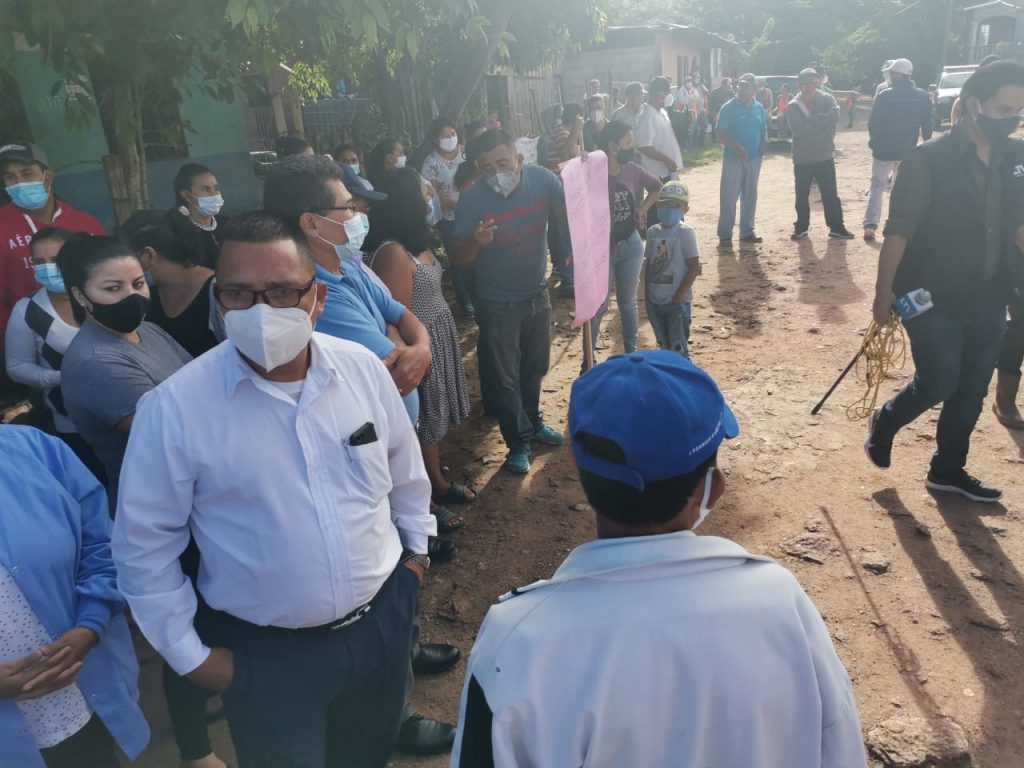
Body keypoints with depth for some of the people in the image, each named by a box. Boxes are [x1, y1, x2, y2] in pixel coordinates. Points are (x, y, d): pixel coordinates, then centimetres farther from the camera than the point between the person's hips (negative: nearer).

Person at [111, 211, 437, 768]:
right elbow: (143, 543, -9)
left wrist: (415, 549, 13)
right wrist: (189, 654, -4)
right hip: (268, 653, -2)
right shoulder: (174, 408, -20)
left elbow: (405, 470, 6)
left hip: (383, 618, 3)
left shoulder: (363, 367, -11)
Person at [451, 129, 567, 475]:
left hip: (537, 294, 4)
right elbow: (458, 258, -15)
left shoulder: (542, 179, -15)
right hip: (497, 304, -3)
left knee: (535, 367, 23)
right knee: (504, 377, 7)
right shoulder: (471, 199, -21)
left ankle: (533, 421, 47)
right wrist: (475, 242, -37)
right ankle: (519, 442, 27)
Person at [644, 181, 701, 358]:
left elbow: (694, 267, -12)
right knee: (663, 348, 18)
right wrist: (647, 295, 9)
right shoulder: (653, 232, 7)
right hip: (654, 301, 6)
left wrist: (678, 297, -14)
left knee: (678, 351, -2)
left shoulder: (685, 232, -10)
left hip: (677, 301, -6)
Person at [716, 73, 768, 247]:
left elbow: (763, 129, 17)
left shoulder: (759, 108, 7)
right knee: (729, 197, -4)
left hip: (754, 158, 5)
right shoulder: (729, 107, -8)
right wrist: (737, 148, -25)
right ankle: (725, 235, 2)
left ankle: (747, 231, 21)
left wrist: (765, 141, -6)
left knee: (750, 196, 11)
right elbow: (720, 134, -12)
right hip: (733, 158, -5)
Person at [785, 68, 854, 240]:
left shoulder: (827, 99, 0)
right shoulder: (793, 106, -3)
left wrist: (811, 119, -19)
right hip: (802, 159, 0)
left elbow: (834, 117, -19)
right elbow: (797, 129, -19)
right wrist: (821, 121, -14)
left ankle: (836, 227, 16)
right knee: (802, 196, 9)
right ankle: (801, 227, 23)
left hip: (825, 157, 0)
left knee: (830, 194, 7)